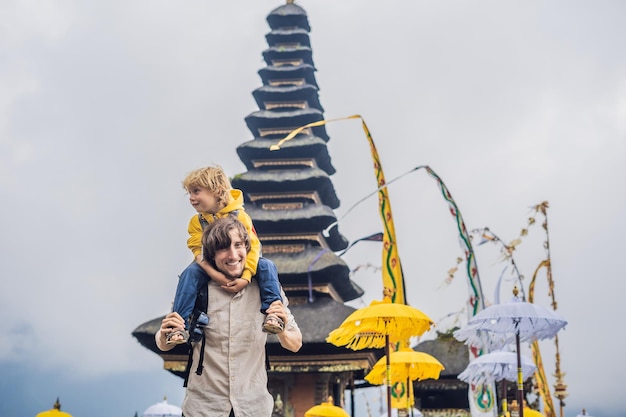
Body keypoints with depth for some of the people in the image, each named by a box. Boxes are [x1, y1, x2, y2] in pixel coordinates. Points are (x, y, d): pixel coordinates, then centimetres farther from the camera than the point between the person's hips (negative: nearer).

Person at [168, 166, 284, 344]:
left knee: (265, 266, -27)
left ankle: (272, 312, -29)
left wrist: (246, 277, -32)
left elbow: (253, 247, -19)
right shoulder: (197, 222, -4)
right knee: (190, 273, -27)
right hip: (212, 268, 2)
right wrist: (213, 273, -33)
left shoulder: (240, 216, -14)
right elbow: (198, 251, -13)